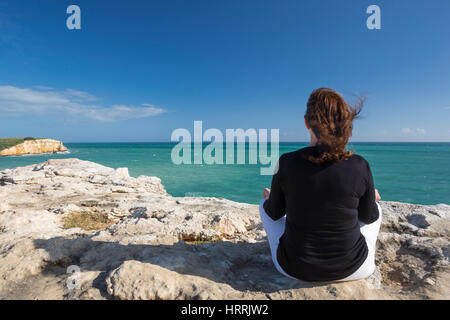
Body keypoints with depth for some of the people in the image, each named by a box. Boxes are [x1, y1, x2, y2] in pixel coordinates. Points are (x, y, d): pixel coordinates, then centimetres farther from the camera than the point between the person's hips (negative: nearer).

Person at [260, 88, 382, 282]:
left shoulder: (286, 163, -19)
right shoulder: (359, 166, -17)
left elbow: (275, 213, -3)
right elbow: (368, 216, 1)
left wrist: (268, 198, 20)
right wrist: (372, 197, 24)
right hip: (353, 269, 2)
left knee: (265, 206, 26)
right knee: (375, 209, 28)